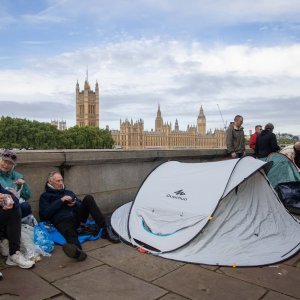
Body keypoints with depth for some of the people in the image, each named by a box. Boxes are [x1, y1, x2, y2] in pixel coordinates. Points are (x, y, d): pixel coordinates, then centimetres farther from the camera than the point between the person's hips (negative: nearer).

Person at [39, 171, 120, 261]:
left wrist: (75, 204, 1)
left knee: (88, 198, -21)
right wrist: (61, 201, -5)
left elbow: (81, 205, 24)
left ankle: (105, 228, -32)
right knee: (70, 233, -39)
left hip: (78, 217, 4)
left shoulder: (68, 192, 30)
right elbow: (44, 214, 0)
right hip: (63, 221, -4)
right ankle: (76, 250, -76)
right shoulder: (45, 196, 18)